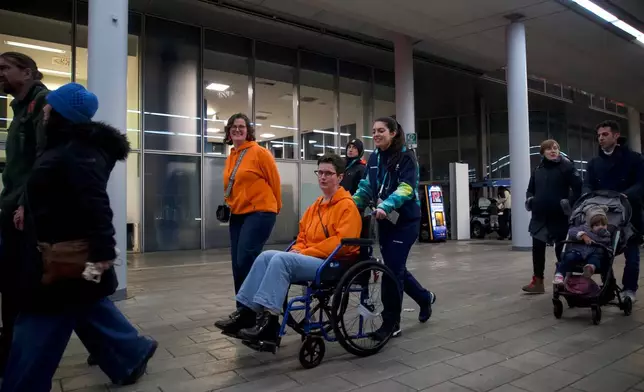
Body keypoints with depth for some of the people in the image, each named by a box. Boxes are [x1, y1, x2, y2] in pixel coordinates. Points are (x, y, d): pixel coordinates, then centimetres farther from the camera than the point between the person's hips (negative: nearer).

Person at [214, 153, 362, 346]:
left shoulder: (347, 206, -8)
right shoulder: (316, 205, 19)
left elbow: (343, 242, -19)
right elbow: (303, 235, 24)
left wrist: (306, 252, -17)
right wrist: (297, 250, 0)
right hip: (309, 258, 8)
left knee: (281, 259, -28)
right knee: (266, 256, -13)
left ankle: (267, 320, -29)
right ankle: (247, 312, -16)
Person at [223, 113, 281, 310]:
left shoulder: (260, 152, -7)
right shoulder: (230, 158, 13)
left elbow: (274, 181, -3)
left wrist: (274, 207, 6)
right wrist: (228, 205, 15)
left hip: (260, 213, -7)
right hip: (237, 215, 8)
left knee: (246, 261, -17)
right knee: (238, 264, 7)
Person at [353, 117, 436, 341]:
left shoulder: (406, 156, -10)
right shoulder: (374, 158, 9)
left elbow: (406, 188, -21)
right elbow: (366, 187, 7)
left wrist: (385, 206, -35)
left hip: (405, 220, -6)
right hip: (385, 221, 7)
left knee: (393, 269, -8)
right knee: (395, 268, 13)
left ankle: (391, 323, 4)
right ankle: (424, 297, 39)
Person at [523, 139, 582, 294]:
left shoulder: (566, 167, -5)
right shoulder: (538, 170, 11)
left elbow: (578, 187, -12)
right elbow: (530, 189, 20)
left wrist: (570, 203, -18)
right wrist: (529, 199, 1)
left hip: (559, 217, -5)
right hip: (540, 217, 5)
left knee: (561, 250, 5)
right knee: (537, 249, 6)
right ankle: (537, 282, 16)